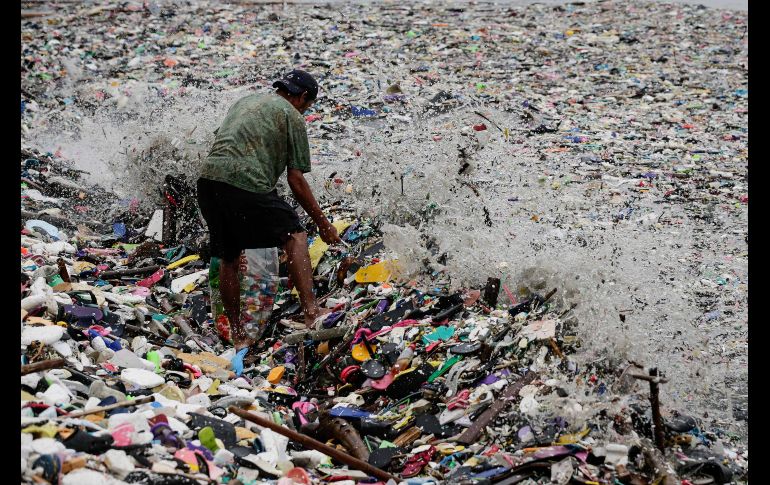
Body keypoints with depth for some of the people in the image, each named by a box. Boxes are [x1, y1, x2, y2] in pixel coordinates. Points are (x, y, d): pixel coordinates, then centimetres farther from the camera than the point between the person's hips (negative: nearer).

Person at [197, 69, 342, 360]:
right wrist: (323, 224, 11)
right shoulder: (292, 116, 10)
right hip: (246, 182, -7)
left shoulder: (244, 102, 29)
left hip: (208, 176, 7)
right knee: (295, 237, 3)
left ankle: (237, 337, 22)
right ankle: (310, 311, -13)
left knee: (228, 259, 16)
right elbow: (295, 179, 5)